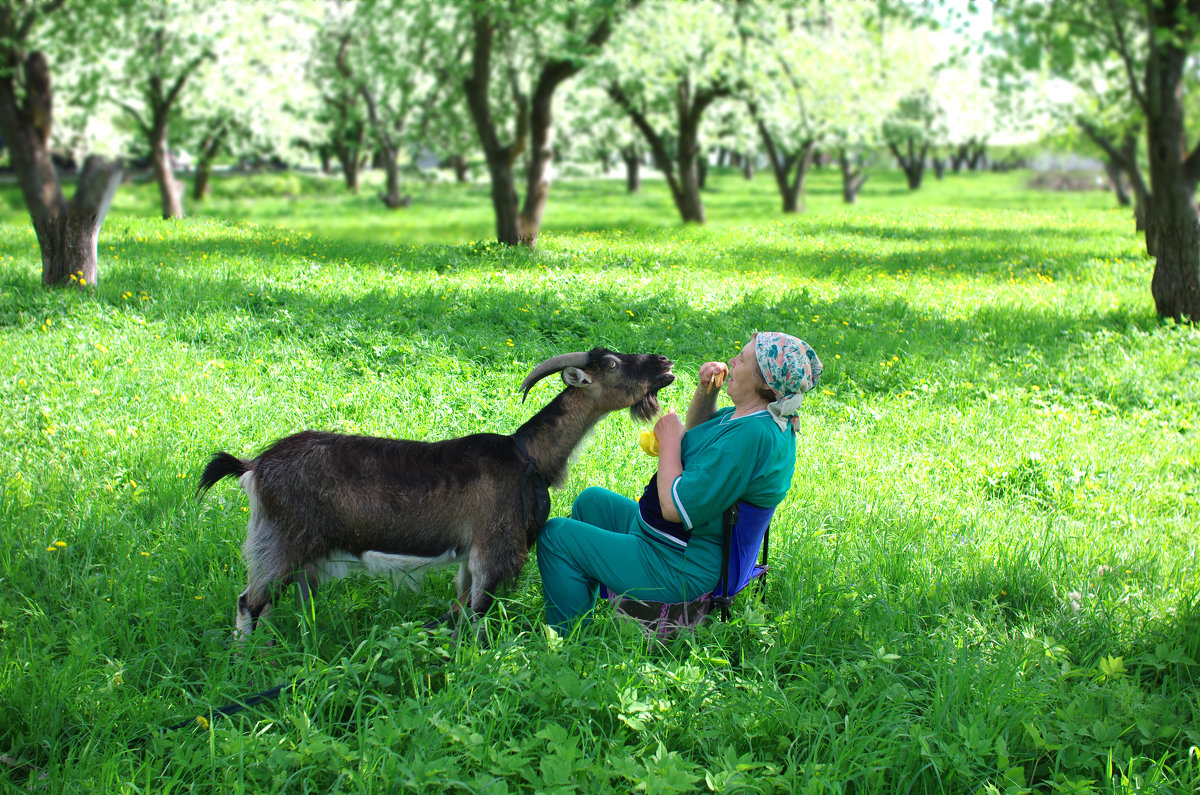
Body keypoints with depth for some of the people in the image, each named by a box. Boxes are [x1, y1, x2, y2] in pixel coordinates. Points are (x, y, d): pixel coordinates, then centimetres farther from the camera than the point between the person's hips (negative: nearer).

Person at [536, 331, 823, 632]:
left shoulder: (752, 435, -31)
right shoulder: (769, 419, 1)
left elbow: (676, 509, -31)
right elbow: (697, 430, 22)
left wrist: (669, 440, -17)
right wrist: (706, 390, 1)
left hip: (681, 571, -11)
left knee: (555, 535, -2)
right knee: (591, 501, 30)